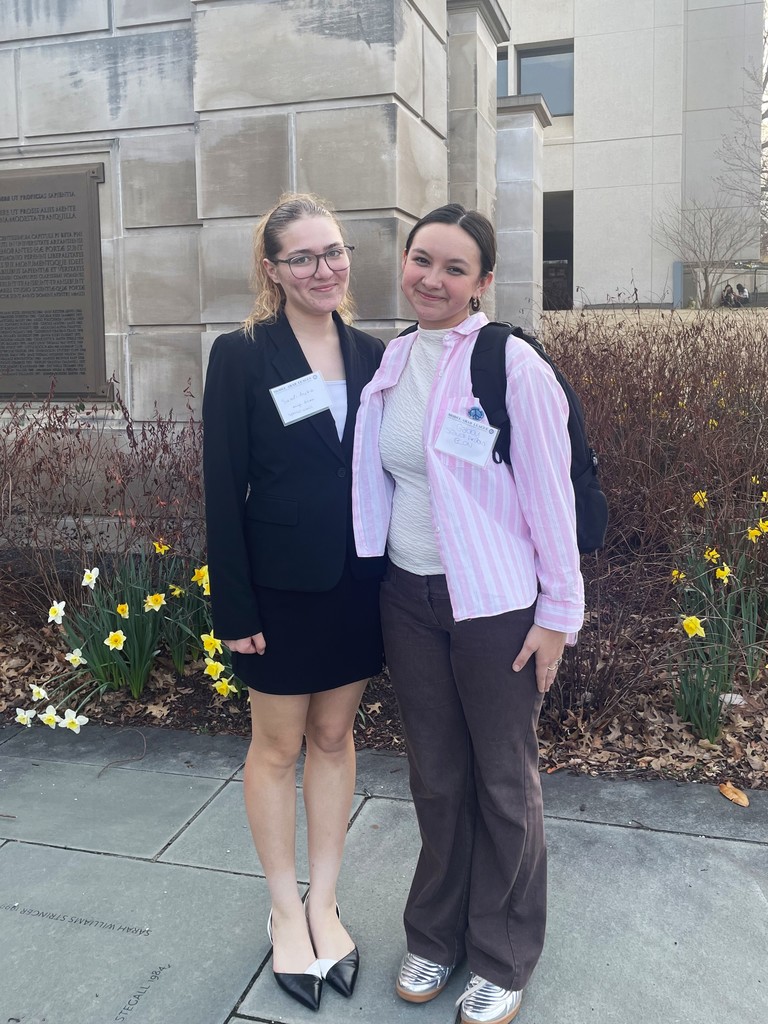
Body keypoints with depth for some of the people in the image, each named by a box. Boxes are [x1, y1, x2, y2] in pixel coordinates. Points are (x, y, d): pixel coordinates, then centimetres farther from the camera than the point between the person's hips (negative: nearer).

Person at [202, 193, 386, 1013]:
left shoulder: (371, 355, 4)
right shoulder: (241, 356, -7)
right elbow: (223, 488, -9)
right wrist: (233, 607, -12)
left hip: (358, 583, 4)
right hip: (281, 588, -4)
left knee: (334, 736, 15)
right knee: (277, 745, 11)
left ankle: (324, 903, 33)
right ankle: (287, 911, 31)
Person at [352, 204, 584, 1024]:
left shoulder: (510, 364, -14)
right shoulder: (391, 360, 4)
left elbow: (550, 495, -12)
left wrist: (557, 615, -10)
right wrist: (379, 576, 13)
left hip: (495, 604, -5)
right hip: (409, 597, 5)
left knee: (503, 784, 12)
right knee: (435, 777, 18)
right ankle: (436, 934, 40)